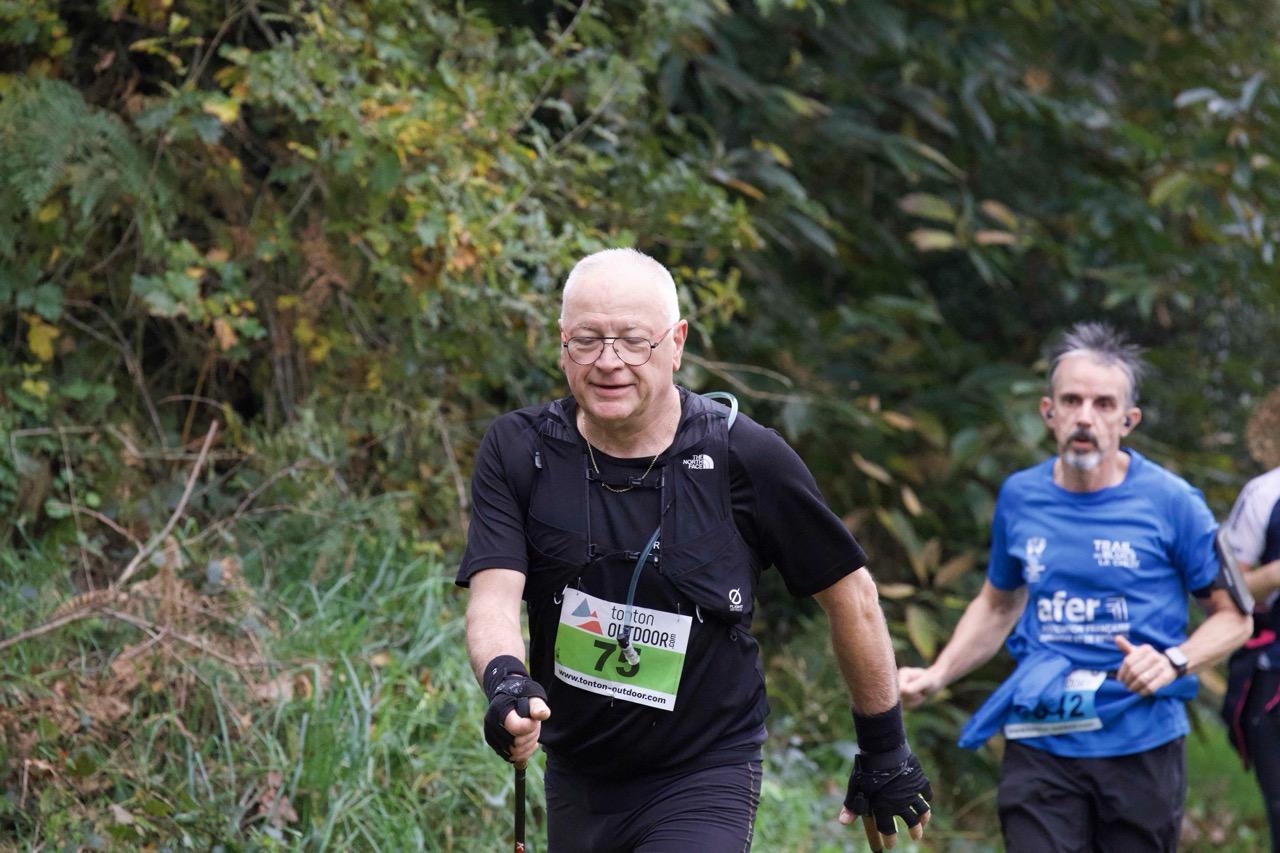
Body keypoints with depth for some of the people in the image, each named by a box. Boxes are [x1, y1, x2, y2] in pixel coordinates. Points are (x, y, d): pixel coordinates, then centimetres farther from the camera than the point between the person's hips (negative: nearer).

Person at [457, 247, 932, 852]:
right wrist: (506, 683, -39)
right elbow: (493, 594, -16)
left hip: (706, 783, -4)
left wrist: (884, 751, 7)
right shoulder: (517, 452, -5)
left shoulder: (744, 457, -11)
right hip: (576, 780, 4)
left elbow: (850, 595, 0)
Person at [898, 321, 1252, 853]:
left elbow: (1234, 616, 1)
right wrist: (935, 676, 8)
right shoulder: (1019, 498, 6)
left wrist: (1174, 662, -18)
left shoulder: (1169, 501, -5)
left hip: (1141, 745, -2)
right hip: (1038, 745, 2)